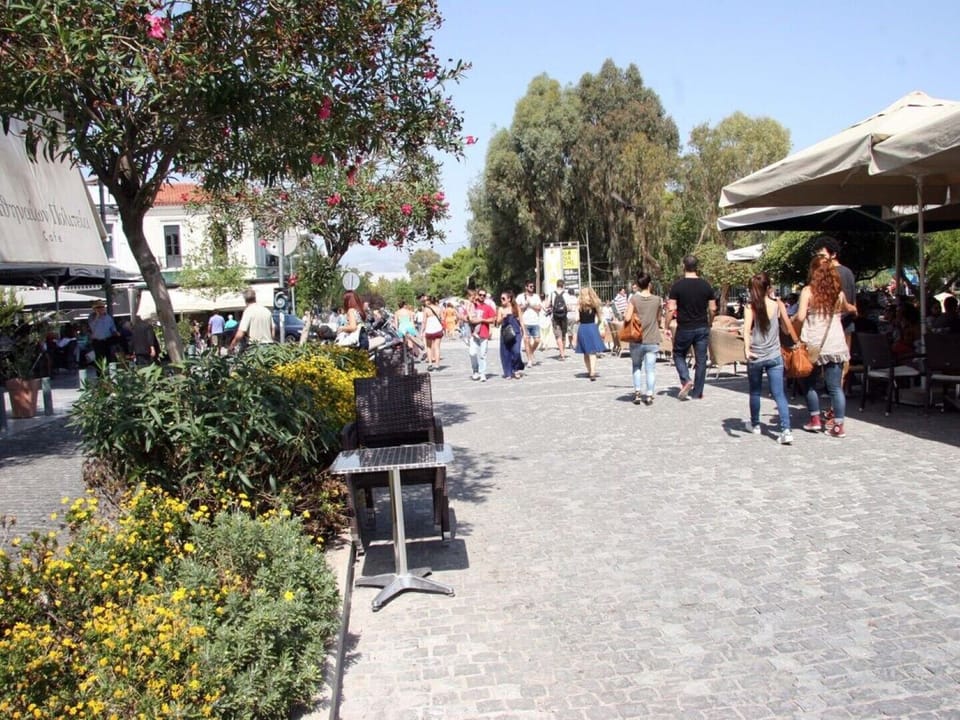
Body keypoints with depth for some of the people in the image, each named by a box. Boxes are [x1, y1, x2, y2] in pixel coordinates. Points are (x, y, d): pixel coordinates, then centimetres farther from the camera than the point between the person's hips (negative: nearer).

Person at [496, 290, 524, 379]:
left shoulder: (516, 307, 4)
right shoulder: (501, 309, 4)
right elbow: (498, 323, 2)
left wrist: (523, 331, 7)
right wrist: (503, 317, -17)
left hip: (516, 332, -1)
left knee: (516, 351, -13)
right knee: (506, 352, 1)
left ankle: (517, 369, 8)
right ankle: (508, 373, 11)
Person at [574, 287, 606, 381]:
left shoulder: (580, 305, -2)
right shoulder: (594, 304, 2)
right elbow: (599, 317, 5)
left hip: (582, 328, 0)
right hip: (592, 327, 0)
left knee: (586, 353, 14)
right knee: (592, 352, -1)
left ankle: (589, 371, 24)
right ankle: (592, 373, -14)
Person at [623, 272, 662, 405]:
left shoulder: (634, 298, -7)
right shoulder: (657, 299, -2)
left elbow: (627, 318, -13)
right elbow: (658, 319, 9)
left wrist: (625, 312, 8)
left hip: (637, 340, 0)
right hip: (652, 340, 0)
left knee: (636, 367, 16)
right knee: (650, 368, 5)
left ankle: (637, 393, 9)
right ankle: (649, 395, 2)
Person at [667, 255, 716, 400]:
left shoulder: (677, 285, -8)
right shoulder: (706, 285, 1)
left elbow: (672, 309, -12)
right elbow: (713, 309, 3)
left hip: (684, 328, -2)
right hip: (702, 328, 2)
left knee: (679, 355, 16)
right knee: (701, 360, 9)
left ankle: (685, 380, -5)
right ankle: (697, 392, 14)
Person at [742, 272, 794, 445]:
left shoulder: (750, 306, -5)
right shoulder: (778, 304, -1)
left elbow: (747, 329, -20)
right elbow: (788, 330, 8)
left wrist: (747, 349, -28)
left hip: (755, 357, 0)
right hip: (774, 356, 0)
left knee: (755, 392, 18)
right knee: (779, 394, -1)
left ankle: (755, 424, 33)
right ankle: (786, 430, -13)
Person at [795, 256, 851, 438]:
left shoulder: (808, 291, -5)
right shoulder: (838, 292, 7)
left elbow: (800, 317, -14)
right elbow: (846, 309, 28)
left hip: (813, 345, -3)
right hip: (835, 345, 3)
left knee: (810, 383, 15)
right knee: (836, 387, 4)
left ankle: (815, 420, 16)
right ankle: (838, 425, 2)